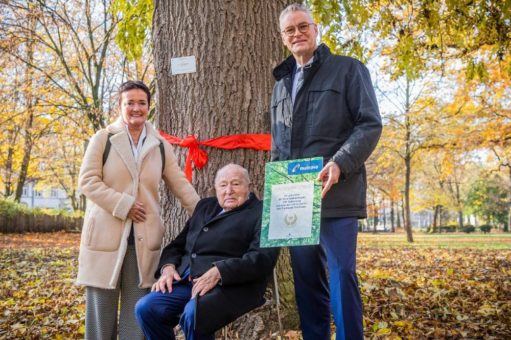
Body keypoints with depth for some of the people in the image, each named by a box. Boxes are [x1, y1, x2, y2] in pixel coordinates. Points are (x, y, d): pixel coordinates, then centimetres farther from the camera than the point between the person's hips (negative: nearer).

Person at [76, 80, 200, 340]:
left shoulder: (160, 146, 10)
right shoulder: (103, 139, 1)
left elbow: (181, 186, 11)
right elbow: (87, 181, -6)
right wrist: (124, 205, -14)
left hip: (143, 237, 2)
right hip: (106, 234, -2)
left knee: (137, 311, 5)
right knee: (101, 307, 4)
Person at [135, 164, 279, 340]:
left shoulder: (261, 213, 2)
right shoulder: (205, 206, 24)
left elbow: (263, 258, -12)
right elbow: (178, 244, 24)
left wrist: (219, 272, -23)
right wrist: (168, 266, 2)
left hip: (230, 285, -6)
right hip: (187, 280, 6)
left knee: (193, 314, -33)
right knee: (145, 308, -15)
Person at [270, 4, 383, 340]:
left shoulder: (348, 69, 4)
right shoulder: (281, 82, 20)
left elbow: (370, 124, -6)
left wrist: (340, 164, -20)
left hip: (337, 194, -5)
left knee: (341, 274, -8)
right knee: (306, 277, 8)